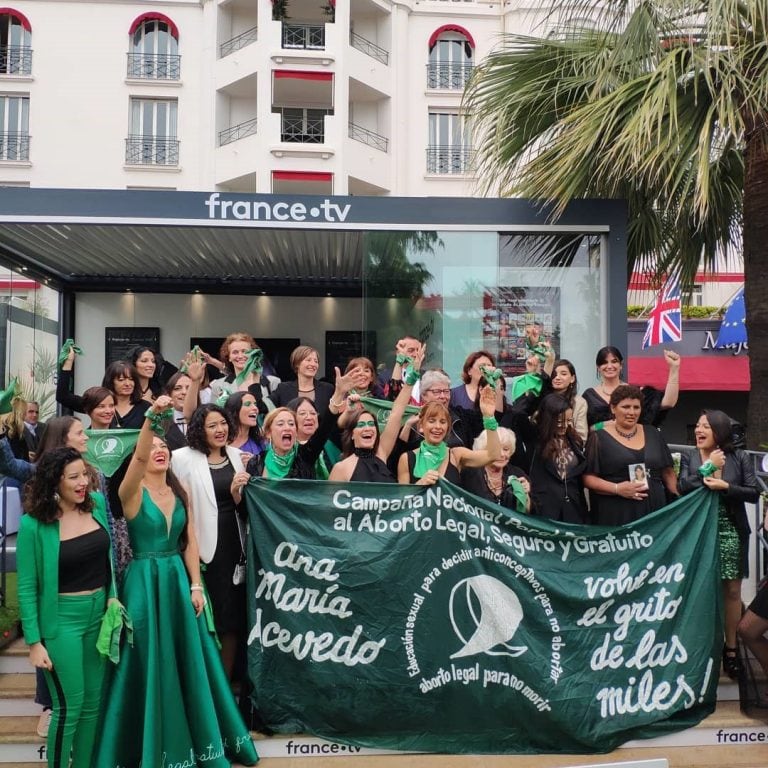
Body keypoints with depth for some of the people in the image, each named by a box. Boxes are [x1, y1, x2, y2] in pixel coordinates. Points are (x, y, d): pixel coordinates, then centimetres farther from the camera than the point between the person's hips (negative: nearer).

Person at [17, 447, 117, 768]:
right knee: (69, 705, 2)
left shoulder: (96, 503, -2)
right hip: (63, 620, -5)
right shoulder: (33, 524, -14)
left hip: (100, 614, 5)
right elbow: (27, 588, -10)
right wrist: (34, 642, -10)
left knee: (94, 700, 14)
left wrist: (113, 596, 5)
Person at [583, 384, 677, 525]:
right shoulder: (599, 438, 0)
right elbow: (587, 478, -5)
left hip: (654, 510, 4)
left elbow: (667, 472, 19)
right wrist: (617, 489, -16)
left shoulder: (652, 434, 14)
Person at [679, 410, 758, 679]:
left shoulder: (739, 457, 0)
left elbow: (754, 494, -4)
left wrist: (726, 487, -17)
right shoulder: (688, 457, 1)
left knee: (732, 591, 6)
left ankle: (731, 649, 18)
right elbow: (682, 487, -13)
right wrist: (709, 466, -15)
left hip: (731, 533, 0)